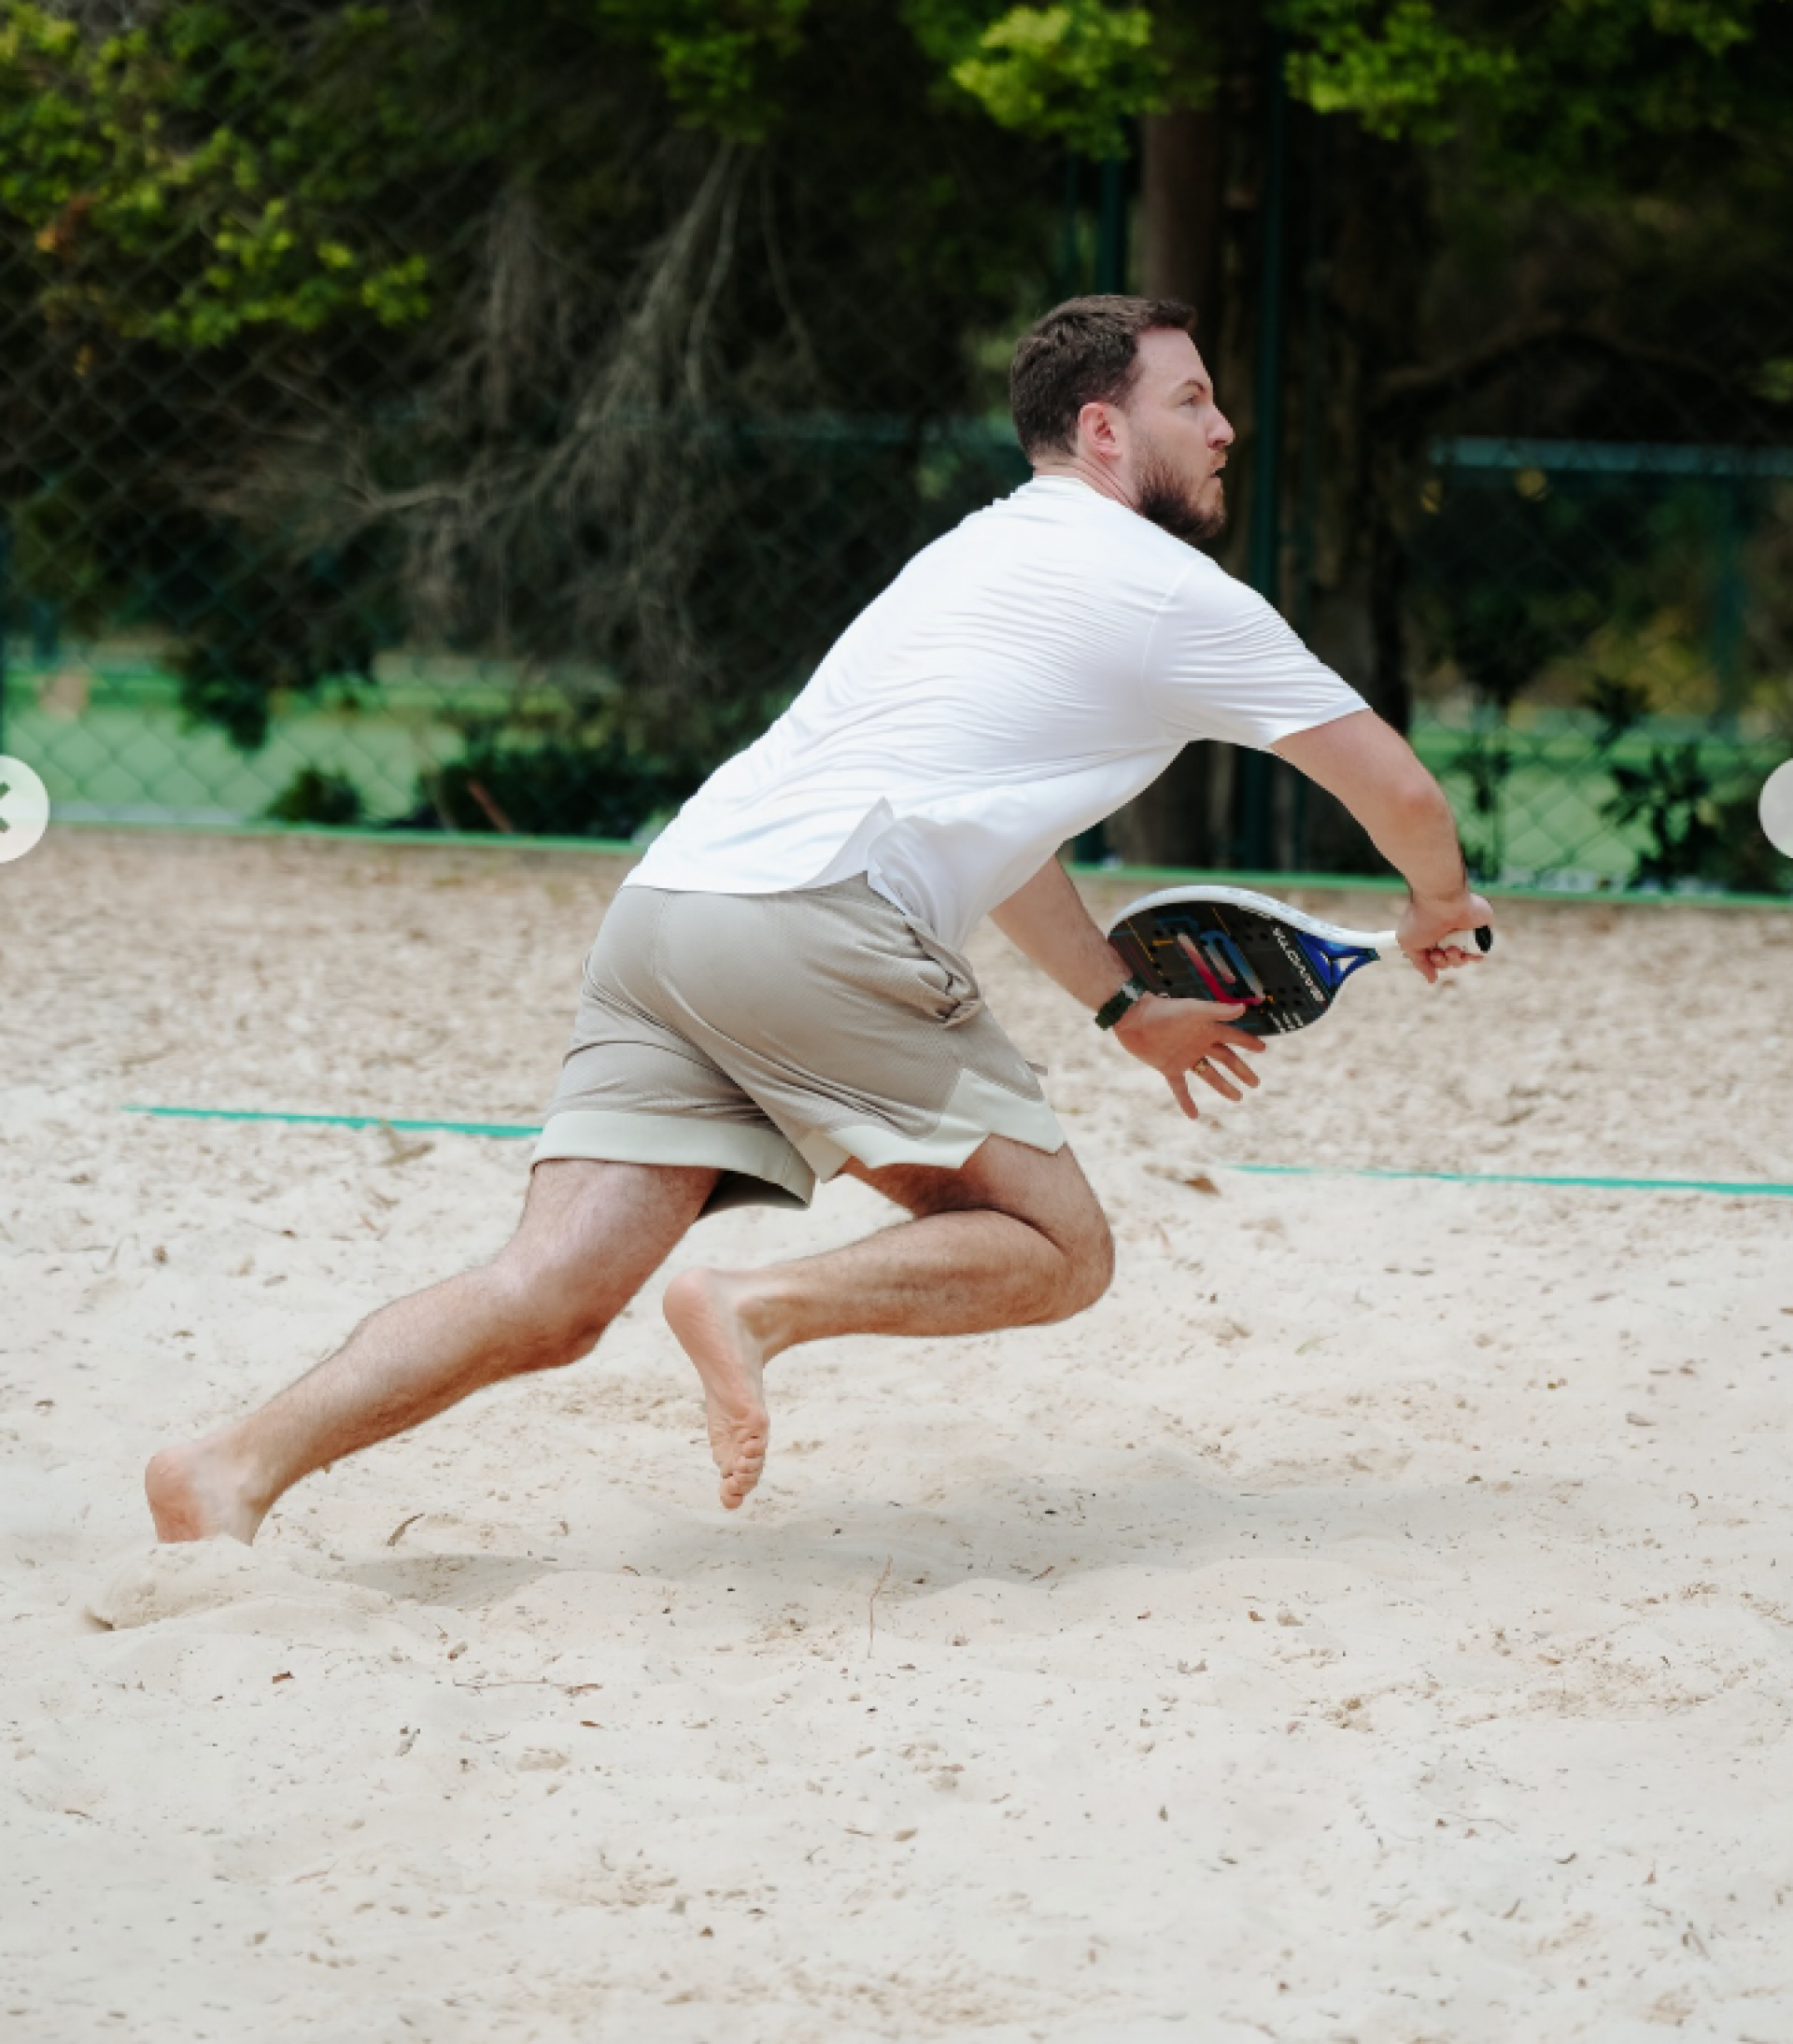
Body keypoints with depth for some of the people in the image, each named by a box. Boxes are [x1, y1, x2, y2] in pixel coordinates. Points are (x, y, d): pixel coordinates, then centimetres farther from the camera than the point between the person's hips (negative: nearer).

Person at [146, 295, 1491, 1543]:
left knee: (551, 1300, -4)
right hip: (814, 923, -8)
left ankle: (235, 1470, -21)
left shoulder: (983, 552, 32)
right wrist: (1440, 905, 35)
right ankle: (763, 1308, -20)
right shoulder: (1172, 595, 7)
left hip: (665, 909, 8)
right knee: (1061, 1252, 2)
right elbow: (1397, 790, 14)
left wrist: (1125, 1006, 48)